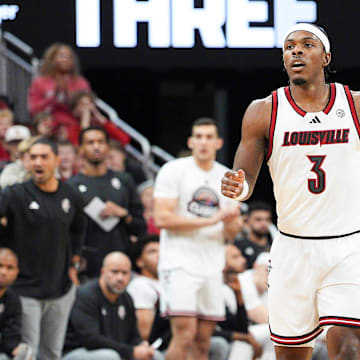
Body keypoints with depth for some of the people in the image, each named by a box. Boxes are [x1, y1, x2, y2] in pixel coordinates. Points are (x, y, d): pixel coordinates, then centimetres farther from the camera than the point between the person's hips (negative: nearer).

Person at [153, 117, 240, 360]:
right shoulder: (174, 171, -3)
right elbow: (162, 219, -13)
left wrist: (230, 221, -8)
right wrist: (211, 220, -15)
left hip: (212, 265, 6)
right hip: (180, 262, -6)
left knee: (203, 340, 5)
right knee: (185, 333, -16)